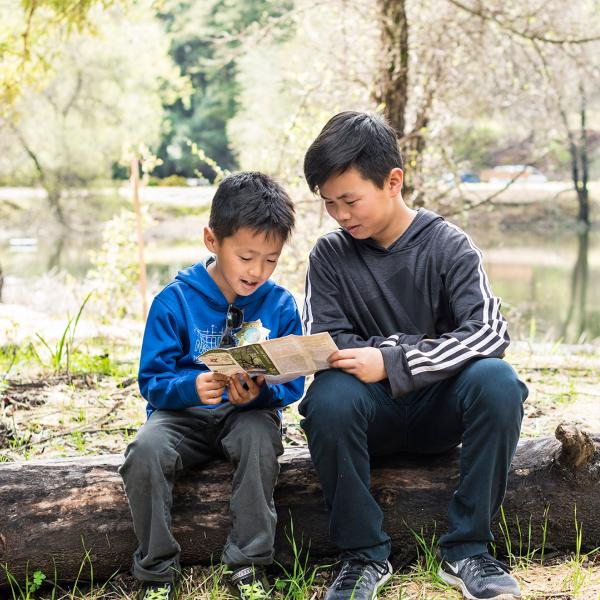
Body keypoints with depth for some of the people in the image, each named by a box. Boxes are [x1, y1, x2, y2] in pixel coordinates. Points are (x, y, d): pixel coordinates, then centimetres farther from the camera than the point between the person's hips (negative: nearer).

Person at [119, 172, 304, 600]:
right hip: (184, 413, 0)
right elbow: (152, 379, -9)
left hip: (251, 411, 0)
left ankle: (248, 566, -21)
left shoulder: (280, 304, -3)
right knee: (145, 450, -31)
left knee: (261, 436, -35)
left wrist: (261, 393, -27)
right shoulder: (175, 301, -7)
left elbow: (293, 384, -3)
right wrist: (193, 387, -31)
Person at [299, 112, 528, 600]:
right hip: (372, 412, 1)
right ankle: (365, 554, -17)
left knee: (497, 379, -32)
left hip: (437, 410, 0)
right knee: (329, 396, -33)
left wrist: (391, 363, -27)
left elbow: (490, 332, -17)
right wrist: (415, 345, -17)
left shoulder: (448, 245, -5)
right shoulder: (330, 255, -1)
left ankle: (466, 550, -20)